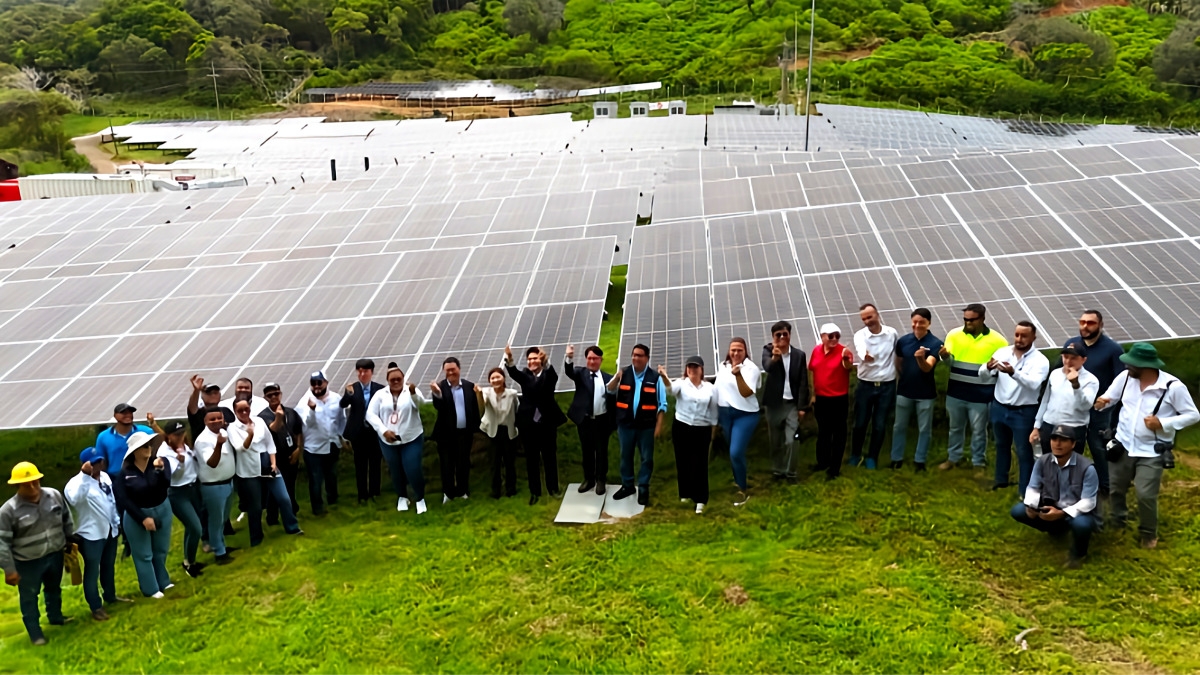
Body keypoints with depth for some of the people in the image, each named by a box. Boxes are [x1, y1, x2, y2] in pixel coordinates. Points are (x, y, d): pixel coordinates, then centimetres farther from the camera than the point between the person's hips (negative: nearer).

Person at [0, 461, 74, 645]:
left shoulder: (54, 495, -10)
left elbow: (67, 520, 6)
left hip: (55, 554, 4)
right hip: (28, 562, -4)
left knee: (54, 589, 25)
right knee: (29, 597, 12)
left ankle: (55, 617, 49)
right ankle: (35, 632, 29)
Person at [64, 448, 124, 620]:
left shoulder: (105, 476, 5)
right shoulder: (77, 482, -19)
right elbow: (74, 499, -43)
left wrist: (117, 522, 17)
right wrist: (85, 475, -45)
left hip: (110, 530, 7)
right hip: (90, 535, -7)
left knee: (109, 566, 22)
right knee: (92, 571, 4)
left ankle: (110, 596, 40)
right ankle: (96, 607, 14)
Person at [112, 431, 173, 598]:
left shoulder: (161, 462, -10)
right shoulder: (125, 473, -14)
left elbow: (166, 484, -24)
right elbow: (124, 499, -14)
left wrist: (160, 470, -43)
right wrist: (143, 518, -17)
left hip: (162, 511, 2)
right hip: (136, 516, -2)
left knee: (161, 550, 17)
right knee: (144, 555, 9)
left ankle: (163, 582, 35)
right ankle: (150, 589, 20)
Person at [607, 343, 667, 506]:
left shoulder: (655, 377, -4)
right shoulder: (624, 373, 1)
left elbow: (662, 404, -2)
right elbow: (610, 391, 1)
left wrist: (659, 425, -8)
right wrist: (617, 376, -17)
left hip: (646, 425, -2)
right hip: (625, 423, 2)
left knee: (647, 458, 6)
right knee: (625, 455, 14)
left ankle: (643, 489, 19)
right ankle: (627, 485, 29)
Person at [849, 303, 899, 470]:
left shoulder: (892, 333, -5)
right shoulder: (860, 335, -12)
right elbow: (861, 350, -35)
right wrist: (865, 356, -58)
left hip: (887, 386, 1)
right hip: (865, 385, -1)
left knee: (880, 425, 5)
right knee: (860, 423, 7)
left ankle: (872, 458, 21)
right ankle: (855, 455, 27)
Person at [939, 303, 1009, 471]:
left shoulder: (997, 340, -7)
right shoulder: (954, 335, -2)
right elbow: (950, 362, -7)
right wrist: (945, 356, -29)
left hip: (981, 395, -2)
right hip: (956, 392, 2)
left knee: (979, 431, 10)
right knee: (955, 427, 17)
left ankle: (979, 463, 25)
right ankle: (953, 458, 33)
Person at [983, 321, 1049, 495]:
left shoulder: (1040, 360, -14)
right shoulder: (1002, 352, -3)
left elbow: (1033, 384, -31)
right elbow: (982, 375, -9)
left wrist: (1013, 372, -48)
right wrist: (988, 367, -33)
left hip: (1023, 412, -4)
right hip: (999, 408, 4)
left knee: (1024, 452, 4)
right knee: (1001, 445, 23)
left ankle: (1025, 490, 16)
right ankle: (1001, 479, 42)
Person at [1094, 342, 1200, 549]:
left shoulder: (1173, 387, -17)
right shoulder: (1126, 377, -6)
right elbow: (1108, 398, 5)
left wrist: (1163, 423, -22)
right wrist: (1101, 402, -20)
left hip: (1152, 453, -4)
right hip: (1123, 446, 4)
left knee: (1145, 496, -3)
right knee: (1114, 489, 14)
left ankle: (1149, 534, 23)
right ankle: (1117, 522, 39)